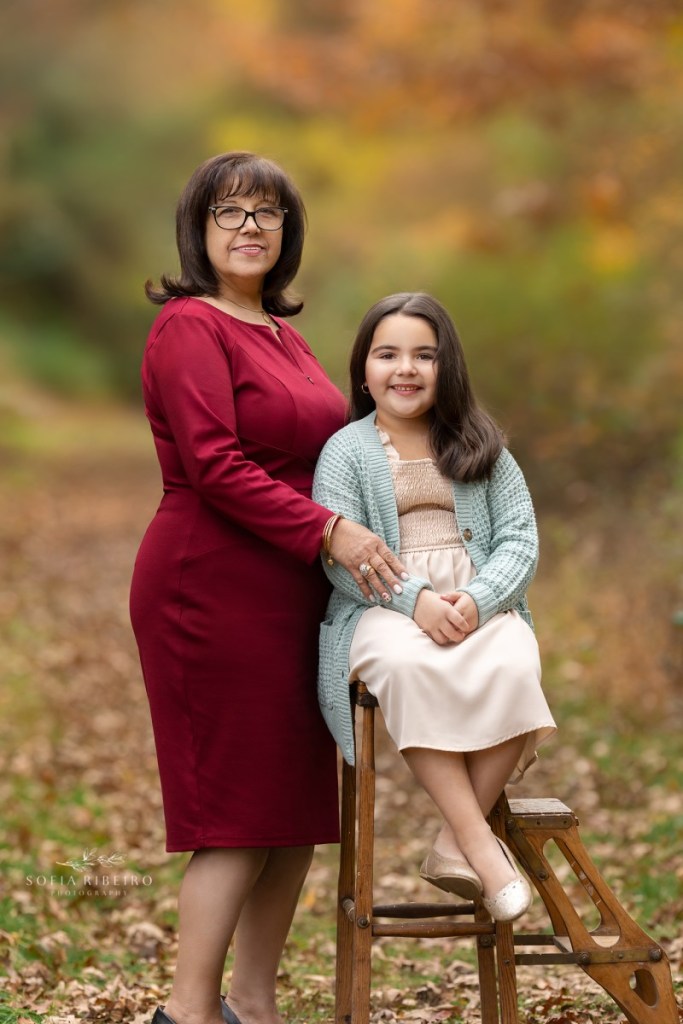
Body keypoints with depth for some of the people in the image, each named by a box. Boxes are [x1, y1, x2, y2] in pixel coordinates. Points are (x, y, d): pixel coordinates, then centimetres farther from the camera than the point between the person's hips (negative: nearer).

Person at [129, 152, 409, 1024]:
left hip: (290, 591, 9)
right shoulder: (188, 326, -9)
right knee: (241, 809, -7)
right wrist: (329, 531, -23)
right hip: (214, 587, -9)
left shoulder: (282, 333, 18)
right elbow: (215, 465, -19)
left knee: (299, 805, 8)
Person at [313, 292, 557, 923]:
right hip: (383, 611, -2)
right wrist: (416, 600, -21)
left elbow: (520, 539, 6)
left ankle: (455, 847, -21)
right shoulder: (346, 452, 9)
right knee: (408, 664, -38)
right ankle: (483, 845, -33)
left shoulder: (483, 449, 16)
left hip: (480, 604, 2)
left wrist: (477, 601, -15)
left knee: (514, 666, -33)